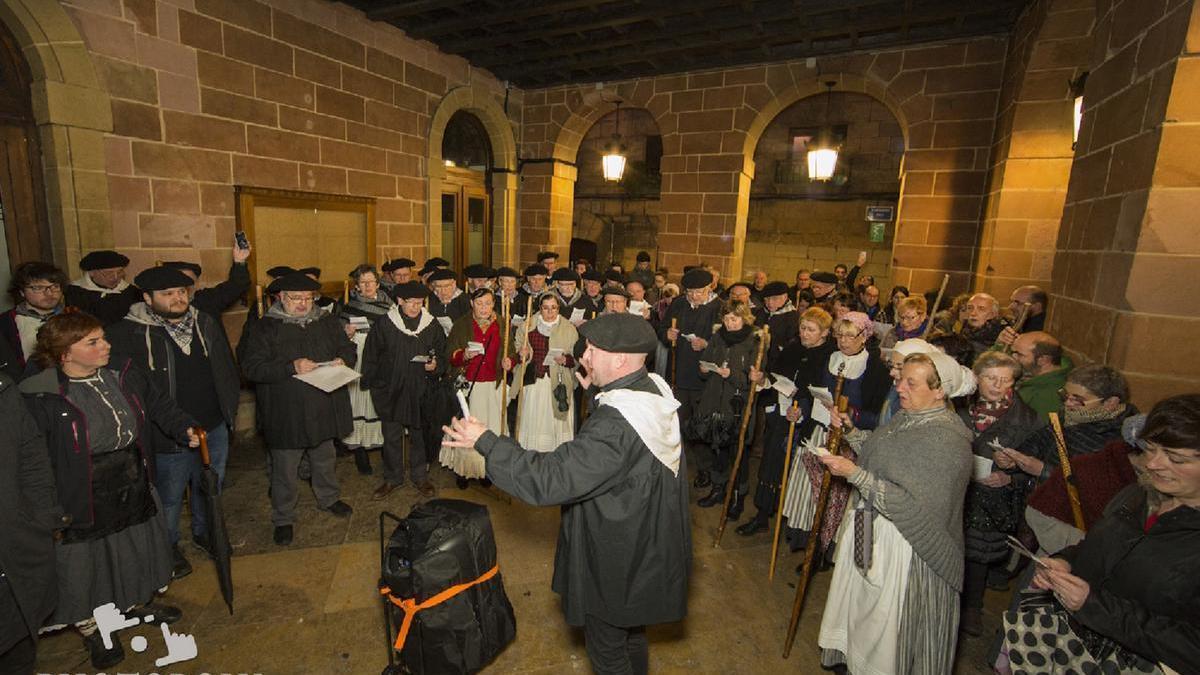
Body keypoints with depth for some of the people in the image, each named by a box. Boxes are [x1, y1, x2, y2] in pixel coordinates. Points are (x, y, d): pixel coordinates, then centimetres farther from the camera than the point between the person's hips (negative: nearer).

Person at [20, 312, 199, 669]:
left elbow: (158, 405, 12)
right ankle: (91, 630, 41)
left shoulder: (123, 374, -4)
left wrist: (184, 428, 0)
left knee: (136, 548, 24)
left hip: (133, 486, 6)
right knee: (85, 562, 14)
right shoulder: (41, 398, -22)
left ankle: (135, 602, 51)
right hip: (83, 499, -5)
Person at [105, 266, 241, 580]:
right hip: (168, 436, -4)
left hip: (214, 427, 4)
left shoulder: (206, 323, 0)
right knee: (170, 497, 14)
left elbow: (227, 368, 9)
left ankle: (204, 532, 45)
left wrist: (231, 410, 10)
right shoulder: (128, 333, -14)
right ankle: (168, 546, 38)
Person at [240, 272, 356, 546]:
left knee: (325, 458, 21)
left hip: (324, 408, 4)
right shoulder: (267, 327, -7)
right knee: (285, 468, 8)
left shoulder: (328, 322, 5)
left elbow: (349, 349, 12)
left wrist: (342, 360, -11)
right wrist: (292, 367, -25)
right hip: (286, 413, -4)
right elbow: (252, 367, -14)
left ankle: (328, 498, 43)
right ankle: (283, 519, 26)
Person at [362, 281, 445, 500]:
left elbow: (442, 351, 8)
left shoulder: (431, 324, -1)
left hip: (420, 390, 1)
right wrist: (371, 383, 1)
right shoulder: (384, 324, -6)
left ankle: (420, 476, 28)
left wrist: (436, 364, -12)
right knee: (391, 436, 9)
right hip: (390, 389, -1)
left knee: (419, 434, 12)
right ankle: (392, 477, 27)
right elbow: (371, 354, 1)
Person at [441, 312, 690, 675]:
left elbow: (548, 479, -34)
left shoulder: (616, 426, -37)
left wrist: (486, 441, -26)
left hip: (616, 561, -9)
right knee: (631, 632, 33)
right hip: (648, 546, 9)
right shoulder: (655, 388, -9)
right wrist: (596, 391, 3)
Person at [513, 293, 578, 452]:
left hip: (558, 384, -1)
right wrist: (522, 355, -8)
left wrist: (565, 360, -15)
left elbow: (577, 358, 4)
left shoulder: (569, 329, 3)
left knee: (556, 421, -1)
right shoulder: (528, 327, 7)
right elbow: (517, 354, 13)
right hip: (532, 381, 1)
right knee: (532, 422, 3)